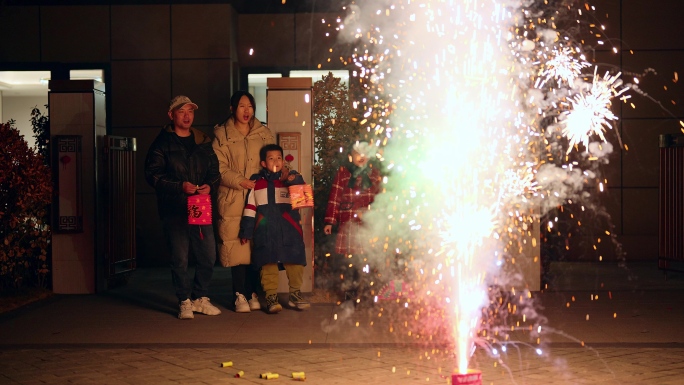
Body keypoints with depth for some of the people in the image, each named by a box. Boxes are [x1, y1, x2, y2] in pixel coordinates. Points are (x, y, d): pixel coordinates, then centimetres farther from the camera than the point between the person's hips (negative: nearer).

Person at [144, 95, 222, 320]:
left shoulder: (203, 143, 15)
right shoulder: (162, 143, 1)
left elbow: (214, 170, 16)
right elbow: (153, 174, -6)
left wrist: (210, 185, -6)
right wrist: (180, 186, -16)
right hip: (174, 210, -4)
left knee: (208, 255, 4)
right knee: (179, 258, 0)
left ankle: (200, 298, 20)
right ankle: (185, 301, 13)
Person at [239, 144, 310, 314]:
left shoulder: (291, 179, 9)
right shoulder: (256, 182, 11)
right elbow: (250, 207, 10)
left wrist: (295, 181, -23)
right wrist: (246, 231, 7)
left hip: (289, 230, 0)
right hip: (265, 232, 0)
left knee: (294, 262, 0)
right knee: (268, 263, 0)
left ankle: (295, 294, 13)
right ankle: (271, 296, 8)